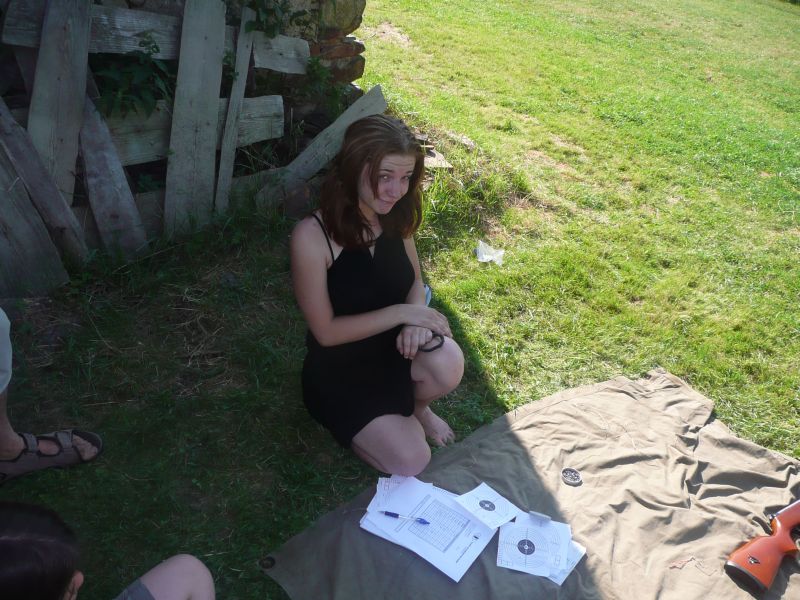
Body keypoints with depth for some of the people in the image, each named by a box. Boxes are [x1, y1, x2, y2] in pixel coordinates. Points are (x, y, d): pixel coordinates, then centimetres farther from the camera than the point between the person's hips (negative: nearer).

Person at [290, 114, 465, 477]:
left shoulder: (394, 216, -9)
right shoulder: (312, 235, -26)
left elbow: (414, 281, 4)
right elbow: (325, 331, -21)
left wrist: (416, 319, -19)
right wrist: (401, 313, -25)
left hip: (392, 348, 4)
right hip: (340, 369, -4)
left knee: (448, 364, -29)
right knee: (411, 463, -15)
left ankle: (416, 408, 7)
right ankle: (350, 423, 16)